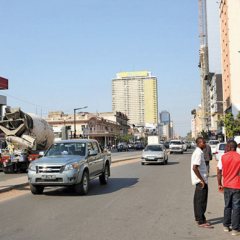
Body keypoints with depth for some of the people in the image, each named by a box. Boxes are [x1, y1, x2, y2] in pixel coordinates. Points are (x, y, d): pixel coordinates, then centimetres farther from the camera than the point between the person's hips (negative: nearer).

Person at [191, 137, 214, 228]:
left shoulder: (198, 152, 14)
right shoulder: (198, 153, -18)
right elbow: (194, 168, -26)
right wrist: (202, 180, -20)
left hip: (200, 180, 10)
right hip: (201, 181, -10)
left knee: (198, 200, 16)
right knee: (202, 201, -6)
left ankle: (198, 218, 27)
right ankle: (201, 221, -2)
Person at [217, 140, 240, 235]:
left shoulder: (223, 157, -1)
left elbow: (219, 172, 0)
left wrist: (219, 184, 9)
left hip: (227, 186, 3)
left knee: (227, 207, 17)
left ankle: (226, 226, 24)